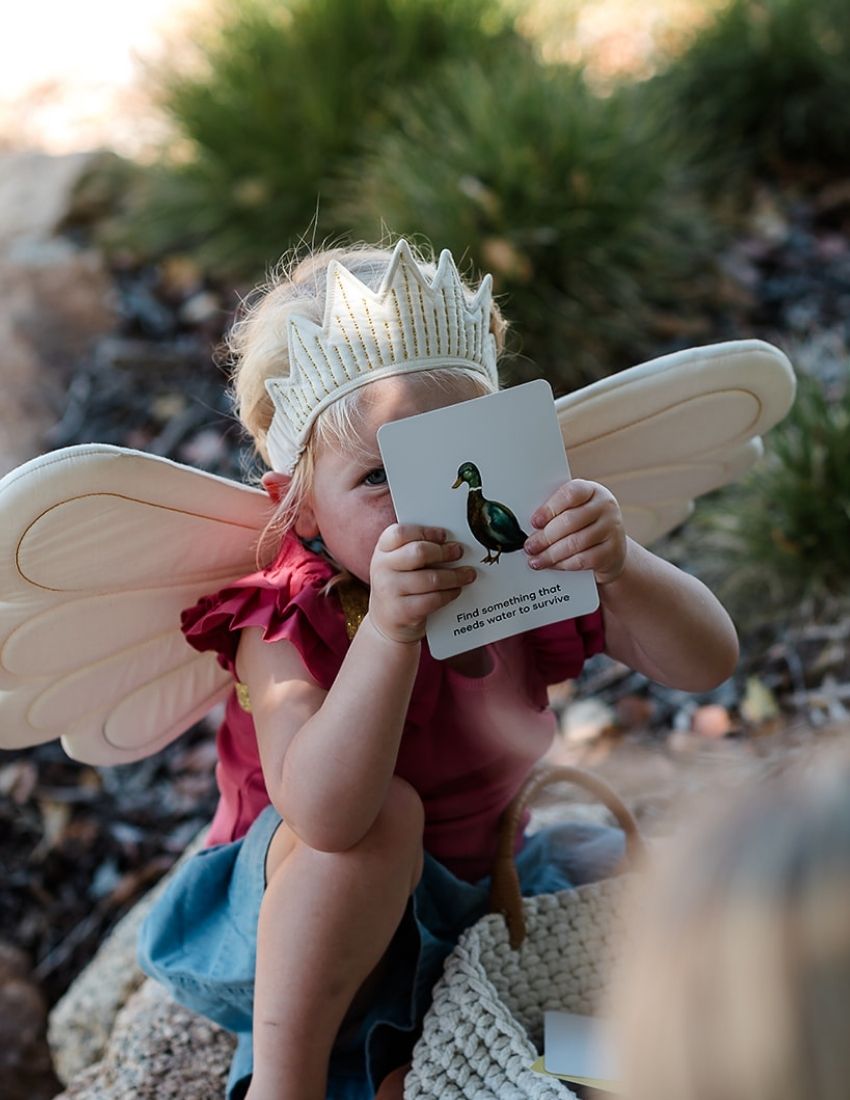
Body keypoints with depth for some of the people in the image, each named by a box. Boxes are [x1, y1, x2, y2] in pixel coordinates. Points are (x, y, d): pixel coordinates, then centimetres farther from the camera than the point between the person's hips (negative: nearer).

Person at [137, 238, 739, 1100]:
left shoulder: (526, 564, -12)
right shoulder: (289, 623, -26)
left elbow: (707, 663, -17)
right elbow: (325, 817, -42)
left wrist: (621, 568, -37)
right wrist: (389, 630, -52)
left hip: (474, 887, 7)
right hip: (294, 923, -6)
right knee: (386, 811, -33)